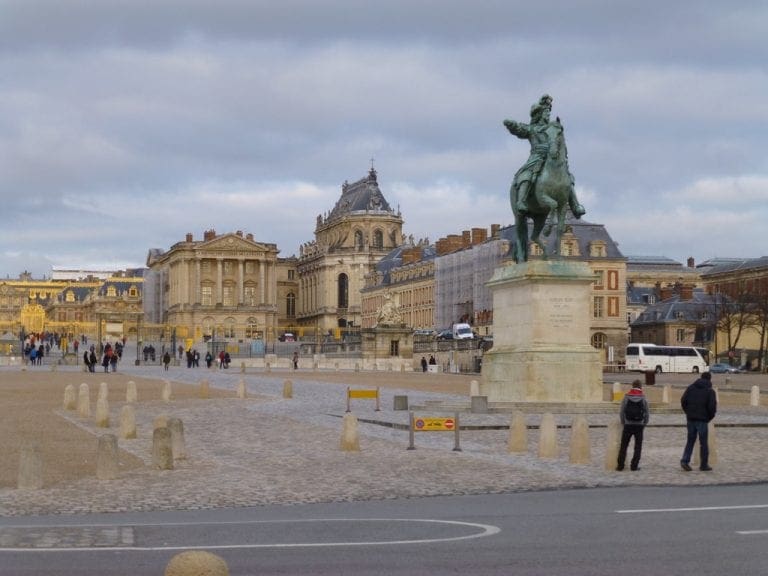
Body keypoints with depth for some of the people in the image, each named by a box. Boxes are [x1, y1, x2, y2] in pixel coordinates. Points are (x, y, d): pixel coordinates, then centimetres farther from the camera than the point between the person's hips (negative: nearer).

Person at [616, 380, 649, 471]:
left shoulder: (626, 397, -2)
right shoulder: (643, 398, -1)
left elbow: (621, 412, -3)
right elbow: (647, 413, 0)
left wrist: (623, 423, 8)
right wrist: (644, 424, 12)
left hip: (628, 425, 0)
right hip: (639, 425, 0)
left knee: (623, 446, 7)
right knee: (638, 447, 6)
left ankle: (620, 465, 3)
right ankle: (634, 465, 2)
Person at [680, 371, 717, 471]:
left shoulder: (691, 388, 6)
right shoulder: (710, 391, -5)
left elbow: (683, 400, 1)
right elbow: (712, 406, -13)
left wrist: (688, 412, 10)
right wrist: (710, 417, 4)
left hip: (690, 419, 4)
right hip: (702, 420, -4)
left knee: (690, 440, 13)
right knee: (703, 443, 6)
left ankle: (685, 460, -2)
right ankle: (704, 465, 9)